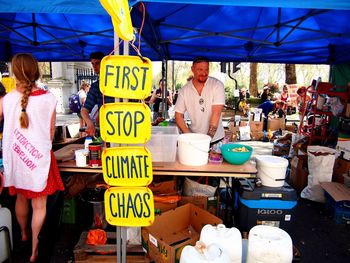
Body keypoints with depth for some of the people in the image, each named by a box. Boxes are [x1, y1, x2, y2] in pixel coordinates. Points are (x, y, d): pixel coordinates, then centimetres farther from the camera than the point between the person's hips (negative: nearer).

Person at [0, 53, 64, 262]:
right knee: (39, 204, 12)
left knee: (21, 198, 25)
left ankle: (24, 235, 48)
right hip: (39, 157, -3)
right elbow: (51, 132, -3)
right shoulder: (49, 99, -12)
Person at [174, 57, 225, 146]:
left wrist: (209, 137, -22)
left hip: (215, 139, -1)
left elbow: (216, 113, -17)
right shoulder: (184, 90, -3)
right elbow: (178, 116, -1)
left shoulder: (217, 85, -10)